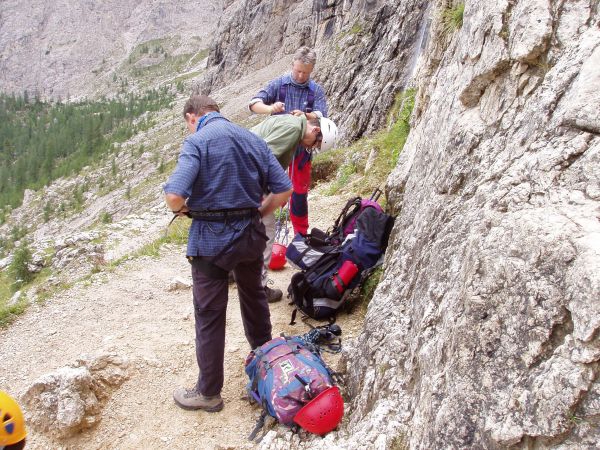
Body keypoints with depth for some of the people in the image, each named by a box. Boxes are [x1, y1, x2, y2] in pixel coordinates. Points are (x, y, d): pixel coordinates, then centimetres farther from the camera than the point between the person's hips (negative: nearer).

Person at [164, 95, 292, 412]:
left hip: (211, 239, -5)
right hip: (251, 234, 6)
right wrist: (256, 214, 14)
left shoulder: (197, 141, -10)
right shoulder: (254, 139, 7)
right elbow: (283, 190, 4)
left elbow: (174, 195, -22)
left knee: (209, 315, 7)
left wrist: (181, 209, 0)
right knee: (253, 295, 27)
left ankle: (208, 392, 20)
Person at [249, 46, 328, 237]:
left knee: (300, 191, 10)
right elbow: (254, 103, -7)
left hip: (301, 148, 1)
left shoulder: (316, 91, 2)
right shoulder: (278, 84, -1)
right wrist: (270, 108, -30)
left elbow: (321, 117, -10)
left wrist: (306, 115, -32)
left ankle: (301, 233, 22)